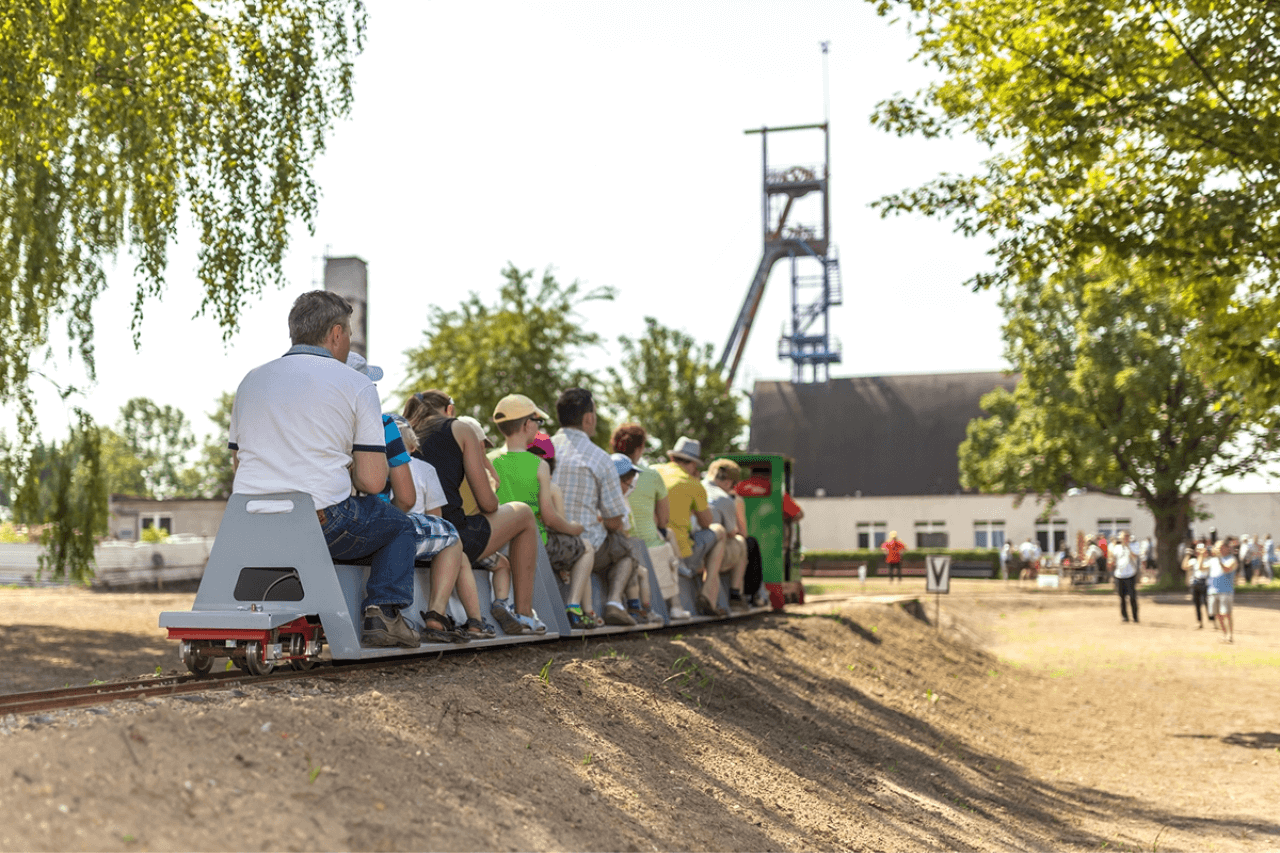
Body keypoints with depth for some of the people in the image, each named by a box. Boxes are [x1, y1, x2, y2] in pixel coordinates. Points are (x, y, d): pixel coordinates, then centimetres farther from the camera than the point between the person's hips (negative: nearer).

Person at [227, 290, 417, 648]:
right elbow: (372, 481, -6)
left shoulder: (251, 380, 14)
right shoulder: (356, 386, -1)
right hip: (322, 522, -5)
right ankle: (382, 612, 6)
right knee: (398, 524, 23)